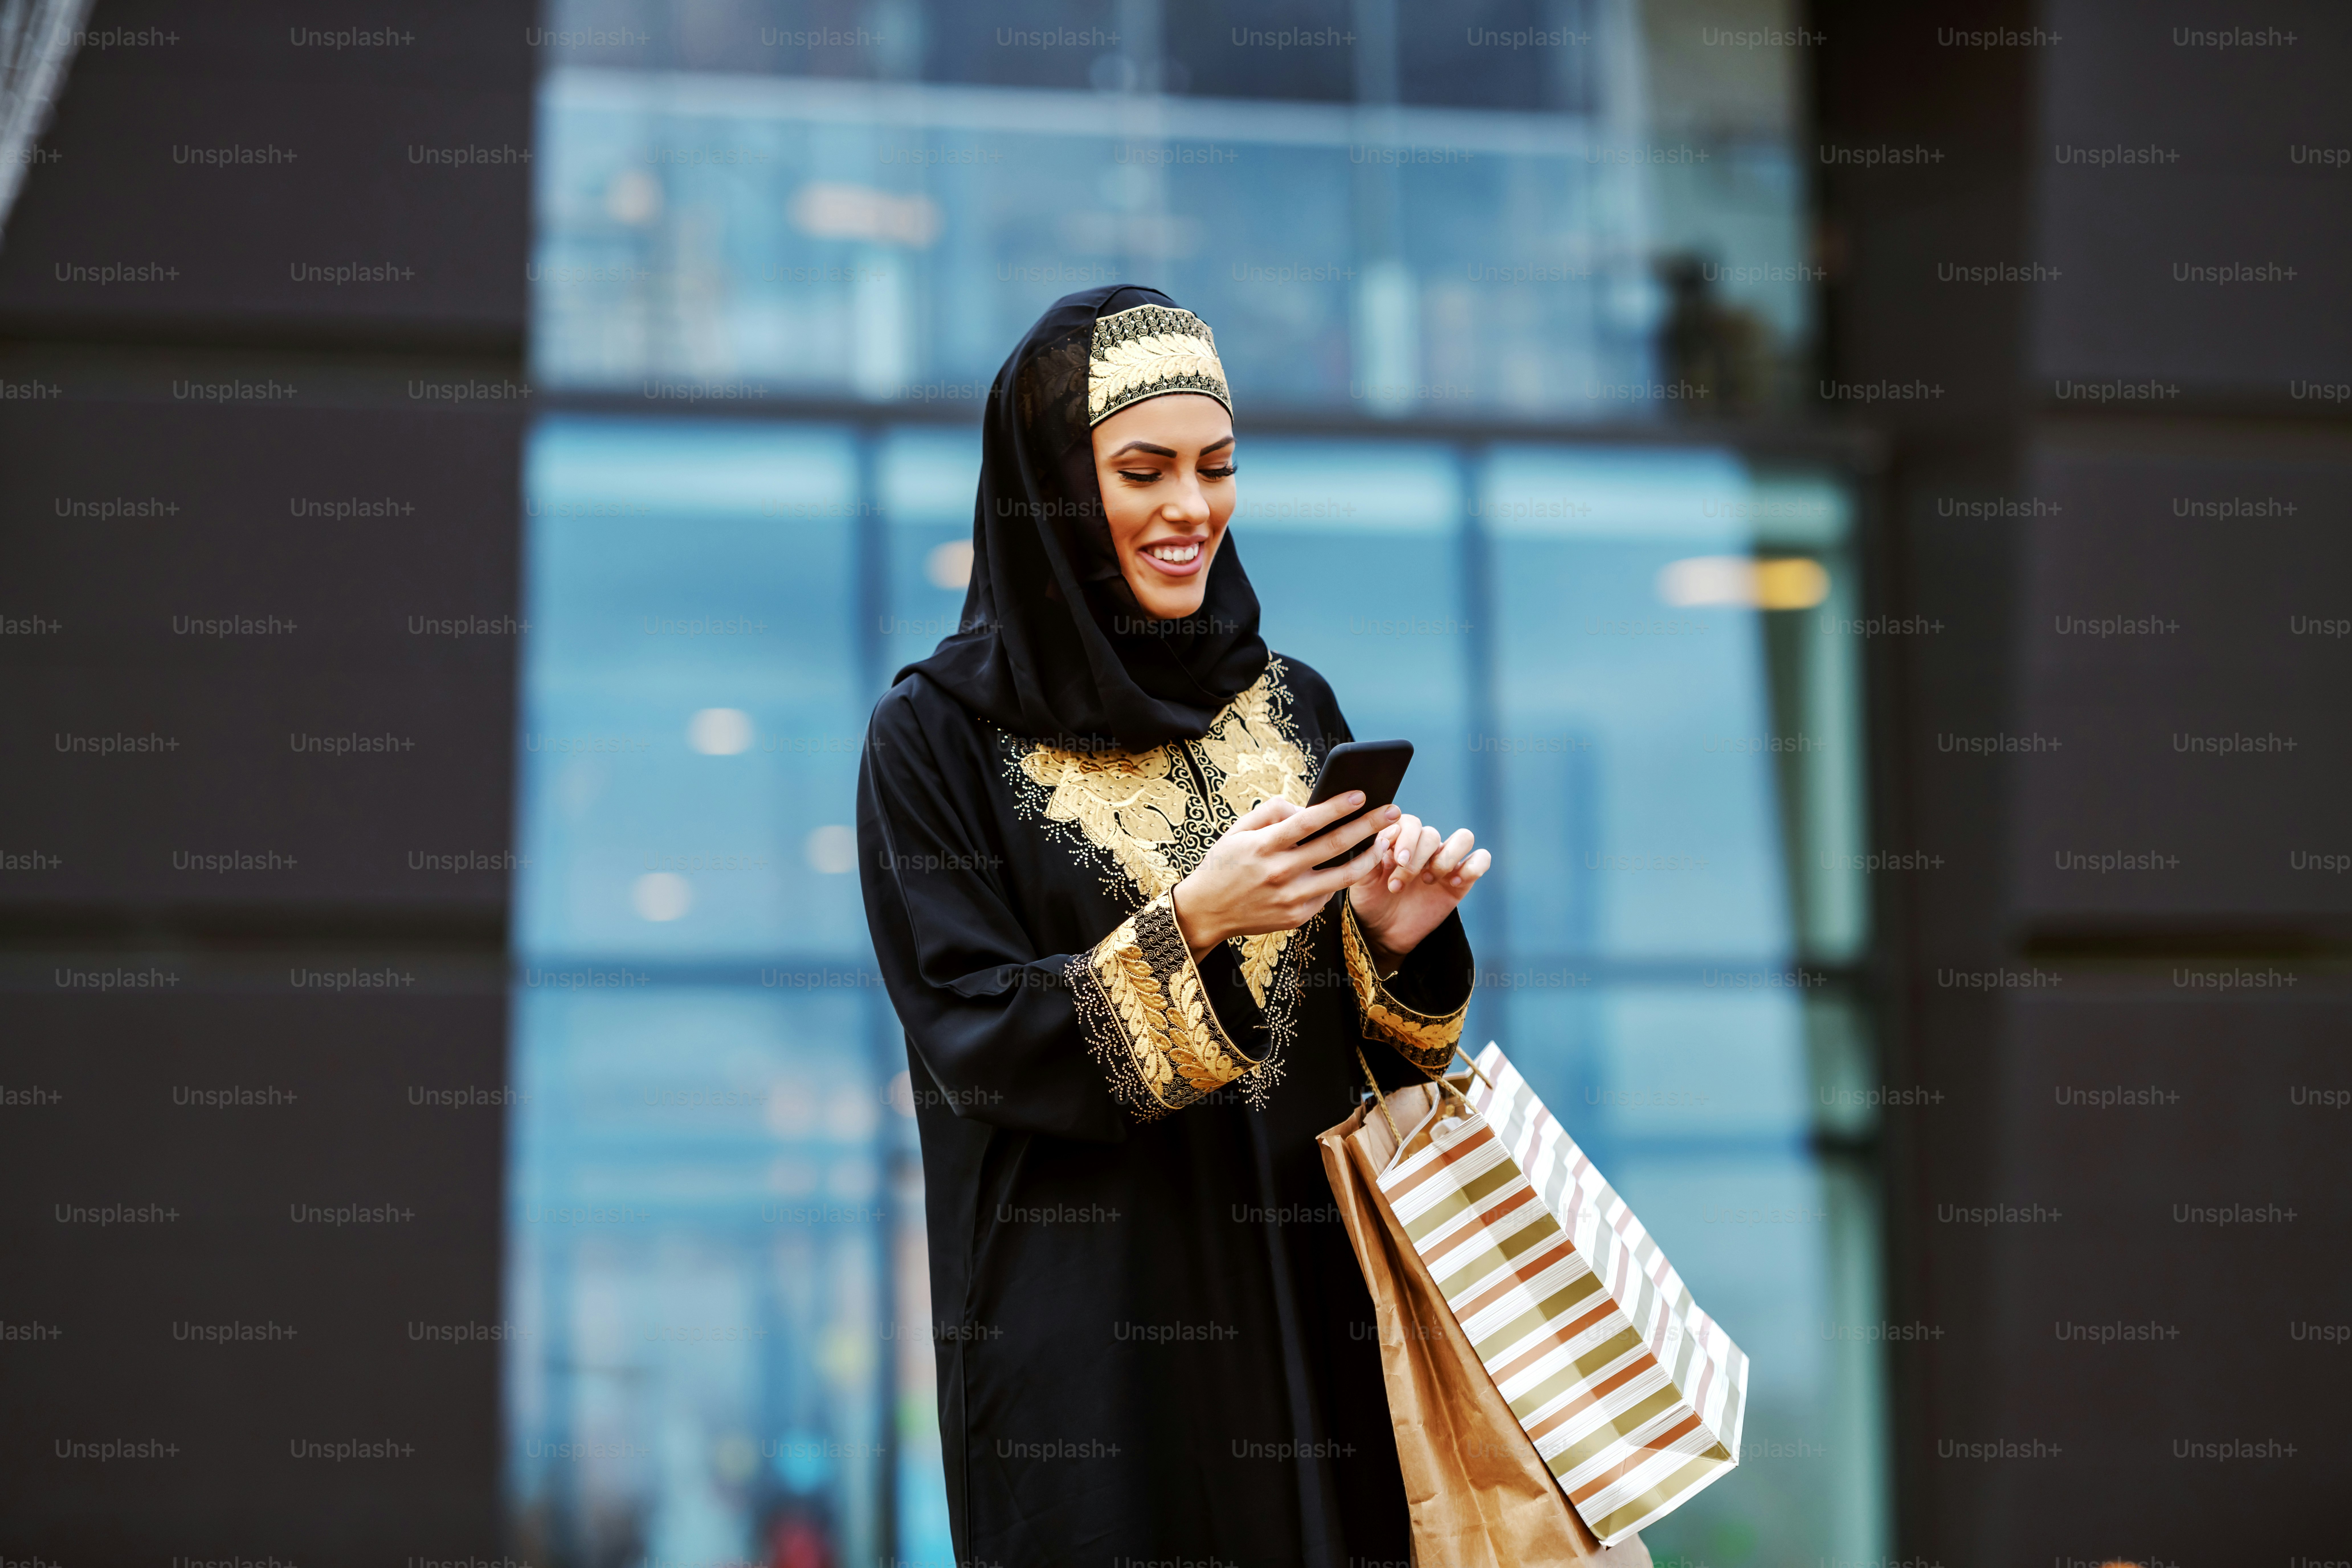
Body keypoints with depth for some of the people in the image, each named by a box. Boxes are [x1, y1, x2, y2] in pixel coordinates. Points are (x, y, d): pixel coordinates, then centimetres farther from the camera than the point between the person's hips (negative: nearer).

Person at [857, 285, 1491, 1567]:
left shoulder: (1291, 706, 8)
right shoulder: (939, 730, -5)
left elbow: (1360, 1047, 10)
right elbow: (974, 1043, -11)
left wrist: (1397, 942, -11)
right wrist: (1189, 923, -23)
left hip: (1312, 1302, 4)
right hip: (1086, 1325, -4)